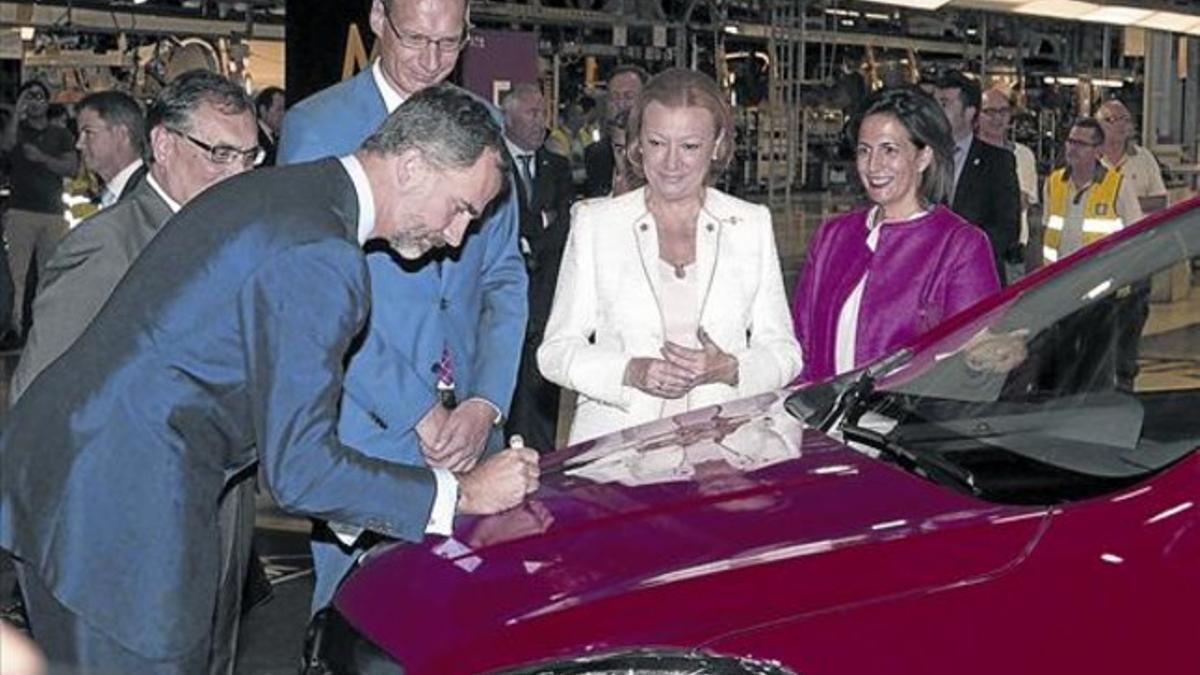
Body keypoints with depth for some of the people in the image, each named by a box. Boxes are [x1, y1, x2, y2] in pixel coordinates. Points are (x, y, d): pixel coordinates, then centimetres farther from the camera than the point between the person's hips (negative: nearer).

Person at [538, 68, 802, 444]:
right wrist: (630, 373, -12)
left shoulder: (753, 225, 12)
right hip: (614, 445, -1)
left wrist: (728, 369, -9)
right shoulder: (594, 222, 8)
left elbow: (784, 352, 11)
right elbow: (556, 351, 5)